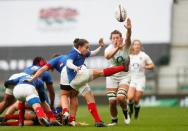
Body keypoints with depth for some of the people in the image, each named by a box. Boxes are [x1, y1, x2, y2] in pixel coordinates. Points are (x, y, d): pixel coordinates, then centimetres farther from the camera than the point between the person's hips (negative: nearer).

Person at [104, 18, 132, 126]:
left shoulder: (125, 46, -12)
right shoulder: (109, 48, -13)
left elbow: (128, 38, -35)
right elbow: (107, 56, -37)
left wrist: (129, 29, -58)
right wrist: (117, 48, -55)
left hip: (124, 76, -1)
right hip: (112, 77, 1)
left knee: (121, 98, -22)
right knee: (112, 101, -4)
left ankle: (126, 112, 9)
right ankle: (114, 120, 20)